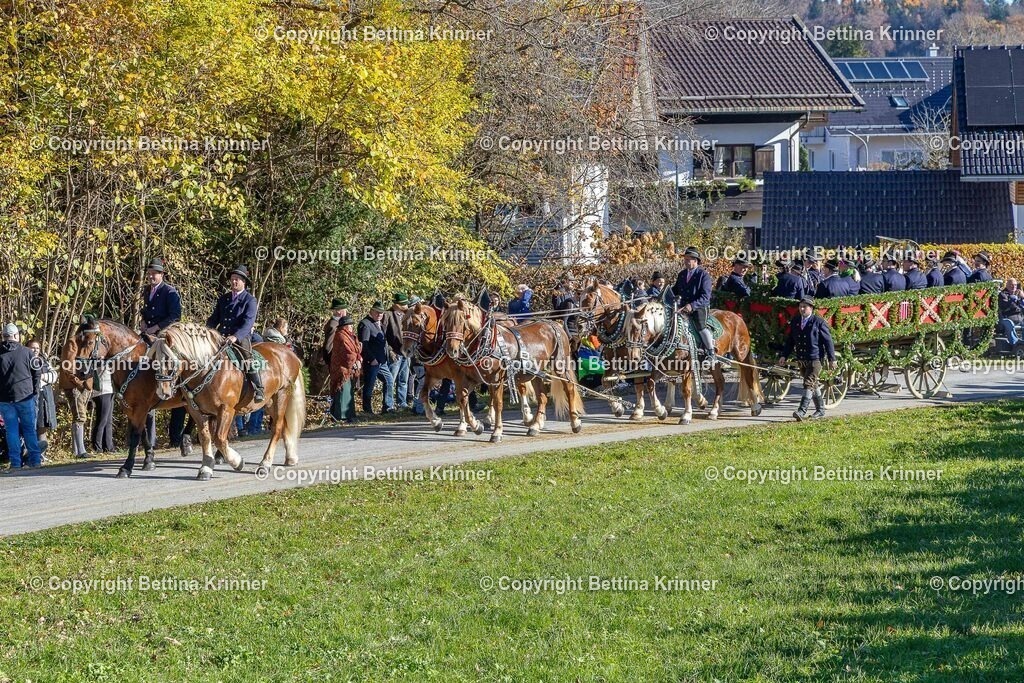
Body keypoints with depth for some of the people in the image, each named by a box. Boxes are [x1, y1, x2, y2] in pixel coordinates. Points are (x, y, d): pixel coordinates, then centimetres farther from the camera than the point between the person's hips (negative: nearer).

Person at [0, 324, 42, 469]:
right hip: (25, 396, 0)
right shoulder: (26, 352, -4)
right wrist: (34, 390, 10)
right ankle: (35, 459, 7)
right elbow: (38, 372, -1)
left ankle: (15, 461, 1)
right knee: (29, 429, 9)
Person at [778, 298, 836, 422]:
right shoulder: (795, 321, 9)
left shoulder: (819, 322, -7)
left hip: (815, 358, -7)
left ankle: (802, 411, -21)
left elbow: (828, 340, -5)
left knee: (809, 384, -14)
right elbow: (790, 340, 15)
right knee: (813, 385, 15)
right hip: (801, 359, 7)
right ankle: (820, 410, 26)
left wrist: (832, 359, -6)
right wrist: (784, 356, 7)